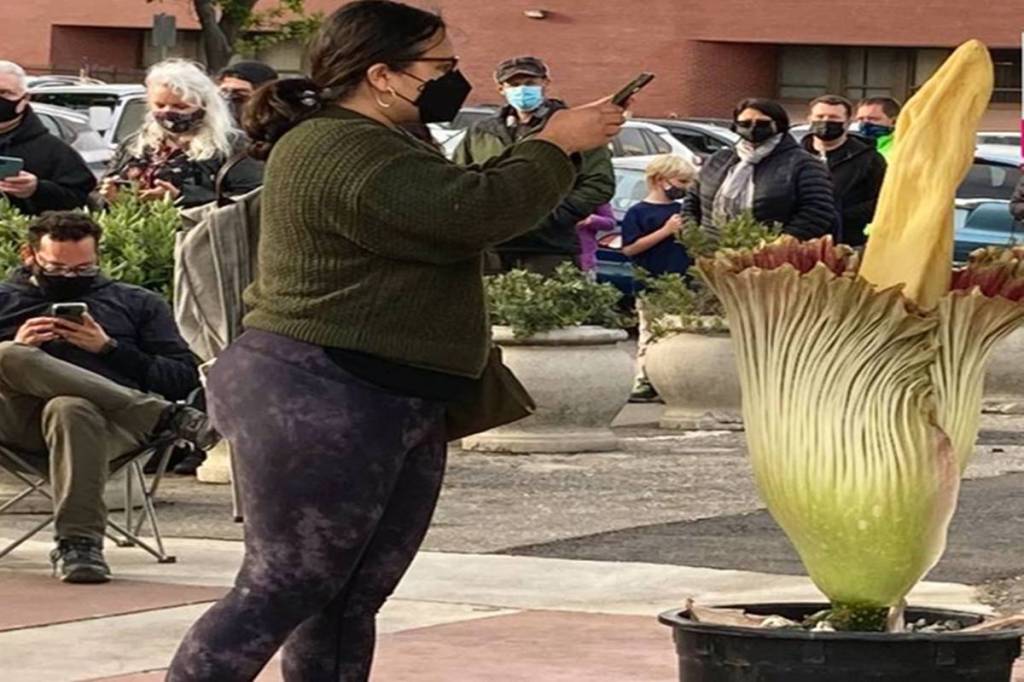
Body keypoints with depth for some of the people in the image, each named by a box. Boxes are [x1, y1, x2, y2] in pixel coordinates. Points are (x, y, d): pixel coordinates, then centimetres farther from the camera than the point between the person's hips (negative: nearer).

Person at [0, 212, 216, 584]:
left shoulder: (137, 304, 25)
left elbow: (184, 379, 13)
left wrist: (110, 348, 2)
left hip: (113, 416, -1)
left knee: (71, 409, -39)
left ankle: (78, 543, -41)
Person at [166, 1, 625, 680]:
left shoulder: (370, 145, 19)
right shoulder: (338, 152, -19)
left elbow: (453, 206, 25)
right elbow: (476, 211, -23)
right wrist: (556, 147, -11)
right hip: (317, 405, -11)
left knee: (352, 601, 9)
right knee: (281, 593, -9)